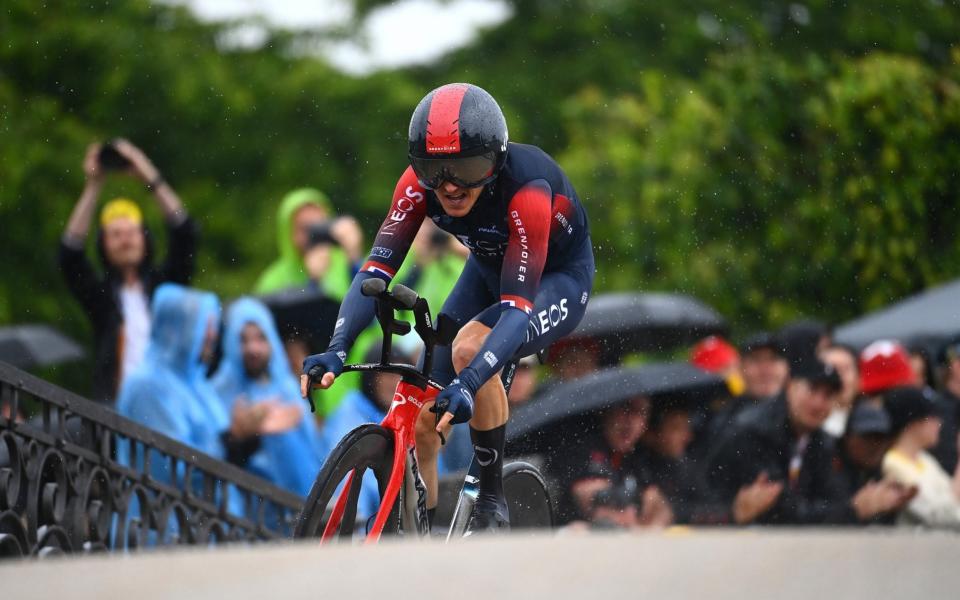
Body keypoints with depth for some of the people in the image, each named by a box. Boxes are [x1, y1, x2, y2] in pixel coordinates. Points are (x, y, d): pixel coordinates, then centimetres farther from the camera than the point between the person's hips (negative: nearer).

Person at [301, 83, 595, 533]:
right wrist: (336, 349, -45)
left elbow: (517, 307, -43)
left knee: (470, 348, -34)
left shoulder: (526, 189, -38)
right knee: (423, 421, -6)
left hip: (556, 277, -6)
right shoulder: (420, 183, -25)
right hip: (488, 270, 6)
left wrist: (469, 382, -58)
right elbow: (377, 269, -29)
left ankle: (492, 502, -19)